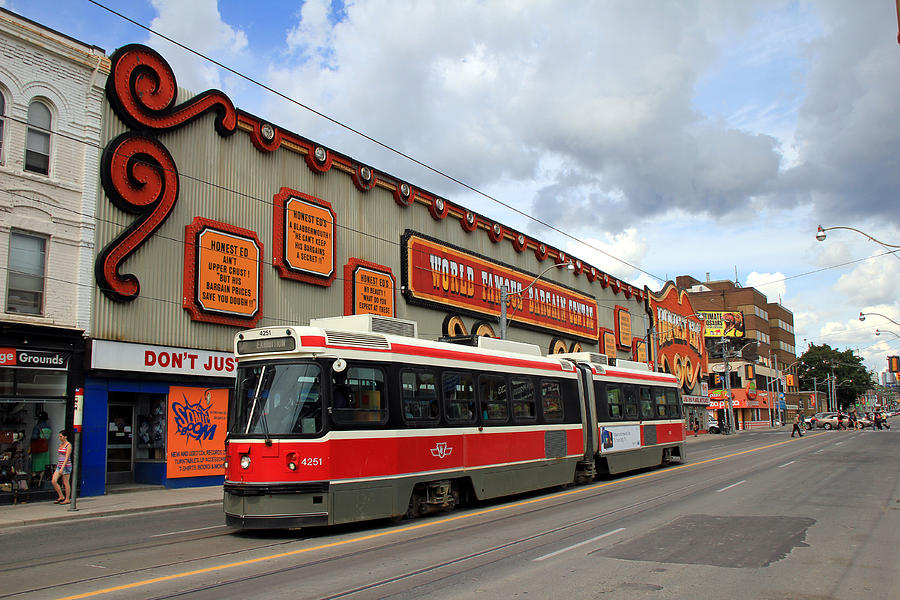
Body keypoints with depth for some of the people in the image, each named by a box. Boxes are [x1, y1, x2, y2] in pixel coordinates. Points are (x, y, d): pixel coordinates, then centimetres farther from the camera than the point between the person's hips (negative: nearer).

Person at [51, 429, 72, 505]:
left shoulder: (68, 445, -10)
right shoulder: (61, 445, 14)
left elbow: (67, 458, -17)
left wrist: (62, 468, -23)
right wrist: (58, 467, 19)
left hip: (66, 466, -8)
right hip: (59, 465, 8)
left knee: (66, 483, -2)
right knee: (53, 481, -3)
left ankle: (67, 499, 7)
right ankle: (61, 497, 8)